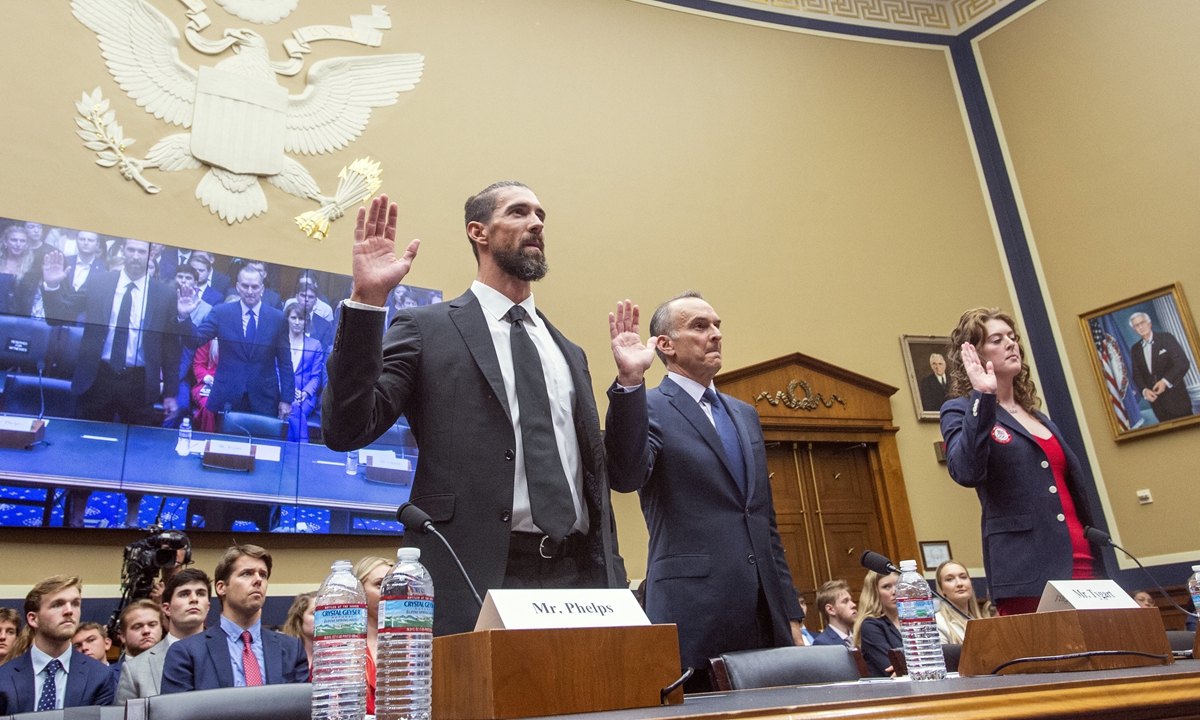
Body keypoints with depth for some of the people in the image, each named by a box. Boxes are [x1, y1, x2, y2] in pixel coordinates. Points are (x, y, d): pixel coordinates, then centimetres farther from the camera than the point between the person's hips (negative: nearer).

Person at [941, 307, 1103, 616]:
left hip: (1080, 564, 7)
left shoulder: (1038, 417, 20)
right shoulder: (961, 411, -1)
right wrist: (982, 398, -22)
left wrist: (1097, 557, 19)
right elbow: (966, 473, -21)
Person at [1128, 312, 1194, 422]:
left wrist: (1165, 381, -18)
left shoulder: (1166, 338, -2)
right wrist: (1144, 390, -10)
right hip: (1154, 398, 3)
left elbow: (1183, 363, -7)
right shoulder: (1135, 349, 10)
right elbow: (1137, 374, 9)